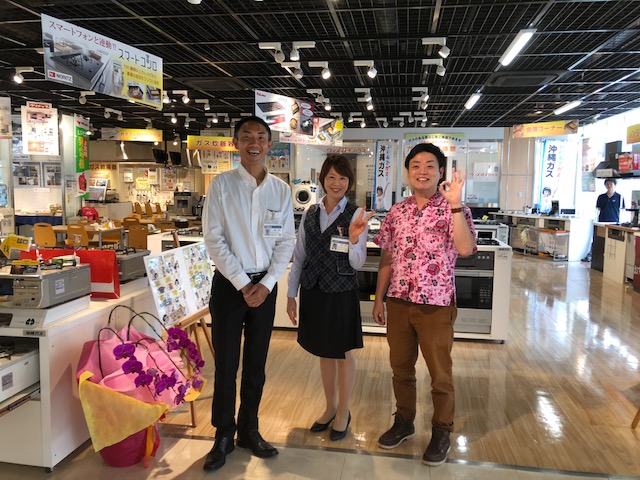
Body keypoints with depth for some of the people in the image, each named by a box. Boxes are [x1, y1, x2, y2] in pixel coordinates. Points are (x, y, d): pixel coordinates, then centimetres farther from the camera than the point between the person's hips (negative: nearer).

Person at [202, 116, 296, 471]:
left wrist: (266, 283, -8)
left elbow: (287, 241, 3)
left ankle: (249, 430, 31)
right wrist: (243, 284, -12)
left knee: (256, 363, 13)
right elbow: (214, 239, -9)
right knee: (226, 364, 5)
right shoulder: (221, 184, -5)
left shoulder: (281, 189, 2)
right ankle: (223, 436, 24)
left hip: (265, 285, 3)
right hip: (229, 283, -2)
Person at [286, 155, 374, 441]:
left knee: (343, 353, 10)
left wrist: (354, 240, -30)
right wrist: (291, 294, 6)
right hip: (313, 290, 4)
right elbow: (299, 256, 7)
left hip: (341, 292, -4)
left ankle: (343, 412, 30)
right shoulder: (310, 214, 4)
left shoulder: (356, 215, -8)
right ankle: (330, 407, 38)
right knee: (324, 353, 18)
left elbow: (357, 263, -11)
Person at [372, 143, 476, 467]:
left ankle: (441, 432, 29)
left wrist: (454, 203, -27)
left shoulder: (453, 210, -7)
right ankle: (404, 422, 36)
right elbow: (386, 258, 10)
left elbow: (465, 249, -24)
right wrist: (379, 299, 9)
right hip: (398, 301, 4)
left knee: (440, 373, 9)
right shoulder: (396, 212, 6)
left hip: (436, 304, -4)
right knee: (400, 367, 16)